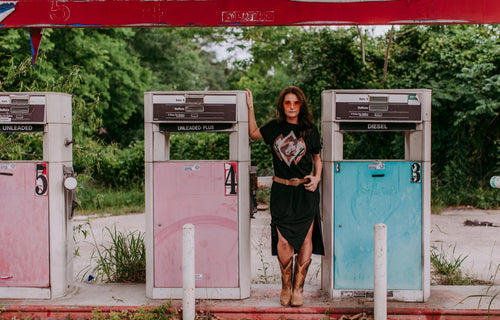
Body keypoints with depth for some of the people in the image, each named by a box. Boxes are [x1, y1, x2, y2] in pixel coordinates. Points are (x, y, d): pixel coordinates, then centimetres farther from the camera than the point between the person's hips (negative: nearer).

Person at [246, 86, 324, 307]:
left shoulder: (310, 130, 4)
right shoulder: (274, 128, 6)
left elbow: (317, 158, 14)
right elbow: (253, 133, 23)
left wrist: (317, 177, -2)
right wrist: (250, 107, 17)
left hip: (306, 191, 0)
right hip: (282, 191, 0)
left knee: (305, 239, -1)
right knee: (283, 240, -6)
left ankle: (298, 288, 10)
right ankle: (285, 286, 12)